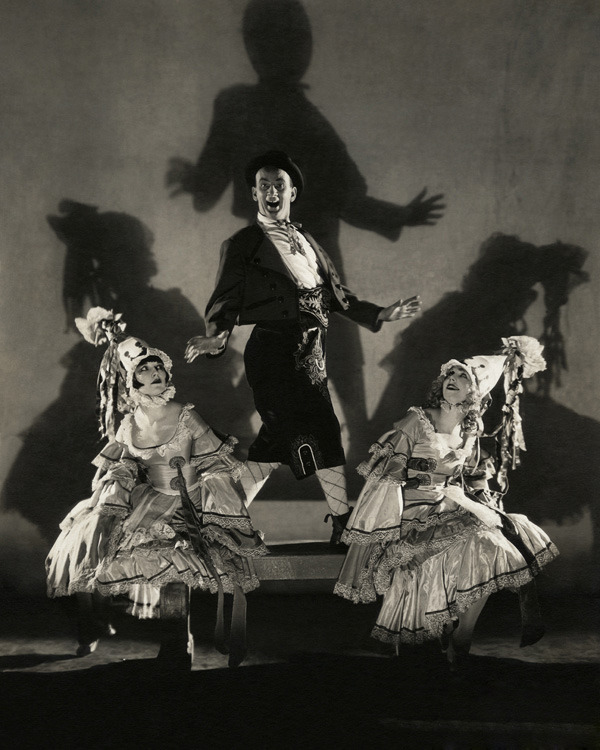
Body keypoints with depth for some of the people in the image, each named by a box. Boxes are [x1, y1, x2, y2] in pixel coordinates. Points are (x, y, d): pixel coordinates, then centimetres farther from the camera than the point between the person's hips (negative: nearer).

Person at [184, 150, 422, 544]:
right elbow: (226, 301, -6)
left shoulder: (305, 241, 23)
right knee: (322, 436, -8)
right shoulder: (242, 244, 3)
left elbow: (337, 294, 24)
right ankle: (345, 523, 3)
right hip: (275, 352, -7)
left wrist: (380, 313, 15)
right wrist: (217, 336, -25)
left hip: (309, 354, 7)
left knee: (279, 438, 6)